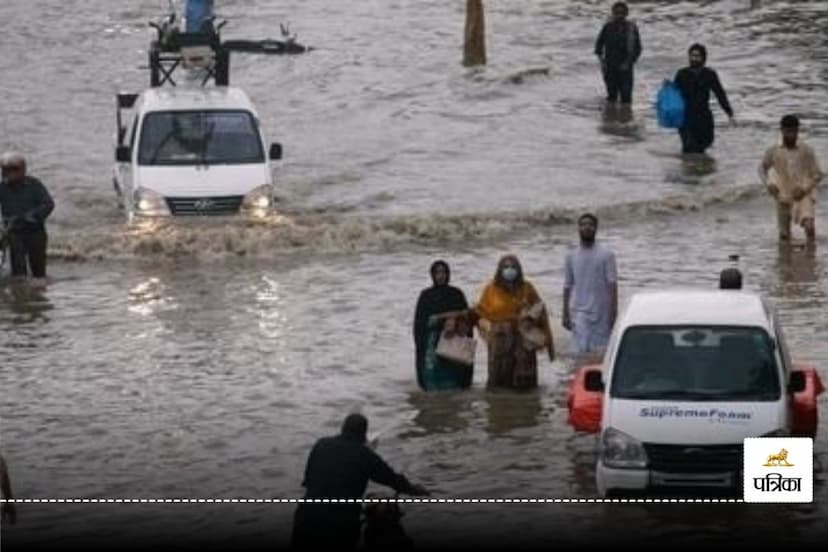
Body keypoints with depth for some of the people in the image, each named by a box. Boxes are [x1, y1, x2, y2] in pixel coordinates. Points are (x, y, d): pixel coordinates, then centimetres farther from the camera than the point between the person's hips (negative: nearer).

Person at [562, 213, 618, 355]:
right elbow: (567, 286, 13)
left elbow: (612, 284, -4)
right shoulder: (571, 256, 9)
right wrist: (565, 314, 9)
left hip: (601, 312, -1)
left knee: (601, 352, 0)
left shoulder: (606, 255, 0)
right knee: (583, 350, -10)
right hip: (580, 312, 1)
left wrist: (613, 312, -12)